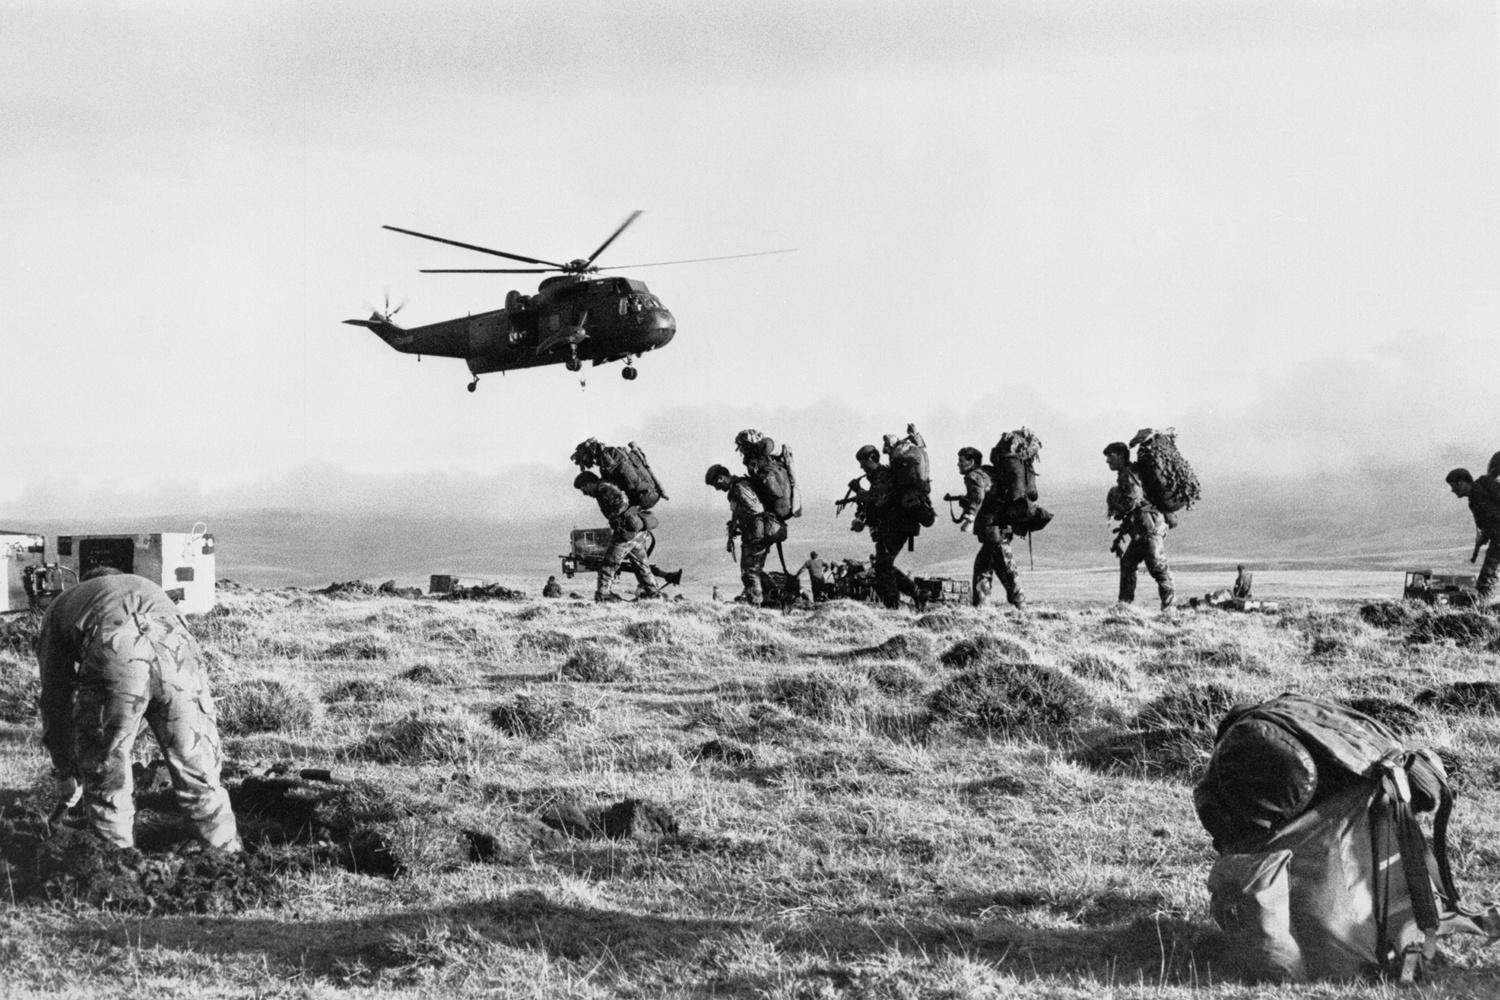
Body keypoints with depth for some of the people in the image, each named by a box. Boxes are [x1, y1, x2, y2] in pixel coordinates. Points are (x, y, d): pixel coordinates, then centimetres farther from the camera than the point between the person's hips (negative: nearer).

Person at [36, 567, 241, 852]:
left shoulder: (62, 606, 39)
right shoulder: (150, 587, 45)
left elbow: (55, 695, 38)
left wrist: (65, 772, 47)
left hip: (113, 657, -2)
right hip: (175, 649, 3)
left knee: (106, 786, 17)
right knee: (201, 780, 18)